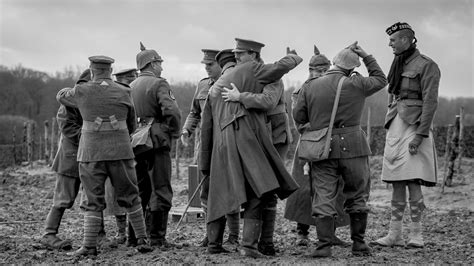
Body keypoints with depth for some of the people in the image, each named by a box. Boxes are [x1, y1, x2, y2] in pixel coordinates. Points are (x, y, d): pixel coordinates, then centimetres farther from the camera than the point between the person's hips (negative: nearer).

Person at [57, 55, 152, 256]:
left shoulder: (82, 92, -1)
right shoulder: (123, 92, 1)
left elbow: (61, 96, 21)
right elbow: (132, 124, 13)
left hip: (91, 152, -1)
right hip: (120, 151, 1)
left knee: (93, 201, 6)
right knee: (130, 197, 11)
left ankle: (89, 246, 0)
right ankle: (142, 240, 12)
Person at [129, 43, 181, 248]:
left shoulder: (131, 86, 13)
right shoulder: (159, 84, -9)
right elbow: (172, 112, -21)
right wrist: (174, 132, -7)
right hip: (157, 141, -7)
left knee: (138, 190, 16)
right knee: (161, 191, -1)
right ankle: (157, 237, -1)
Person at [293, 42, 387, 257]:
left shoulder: (311, 87, 3)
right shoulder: (355, 85, -3)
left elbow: (298, 117, 5)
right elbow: (380, 80, 14)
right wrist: (366, 57, 18)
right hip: (352, 146, -1)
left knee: (324, 197, 4)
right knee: (357, 196, 12)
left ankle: (324, 245, 0)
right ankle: (359, 244, 17)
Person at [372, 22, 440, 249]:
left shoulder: (426, 65, -6)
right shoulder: (398, 65, 18)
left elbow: (430, 102, -12)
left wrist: (419, 135, -18)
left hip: (413, 127, -7)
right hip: (395, 127, 8)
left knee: (412, 182, -10)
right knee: (396, 183, 6)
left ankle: (416, 235, -4)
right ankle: (394, 235, 9)